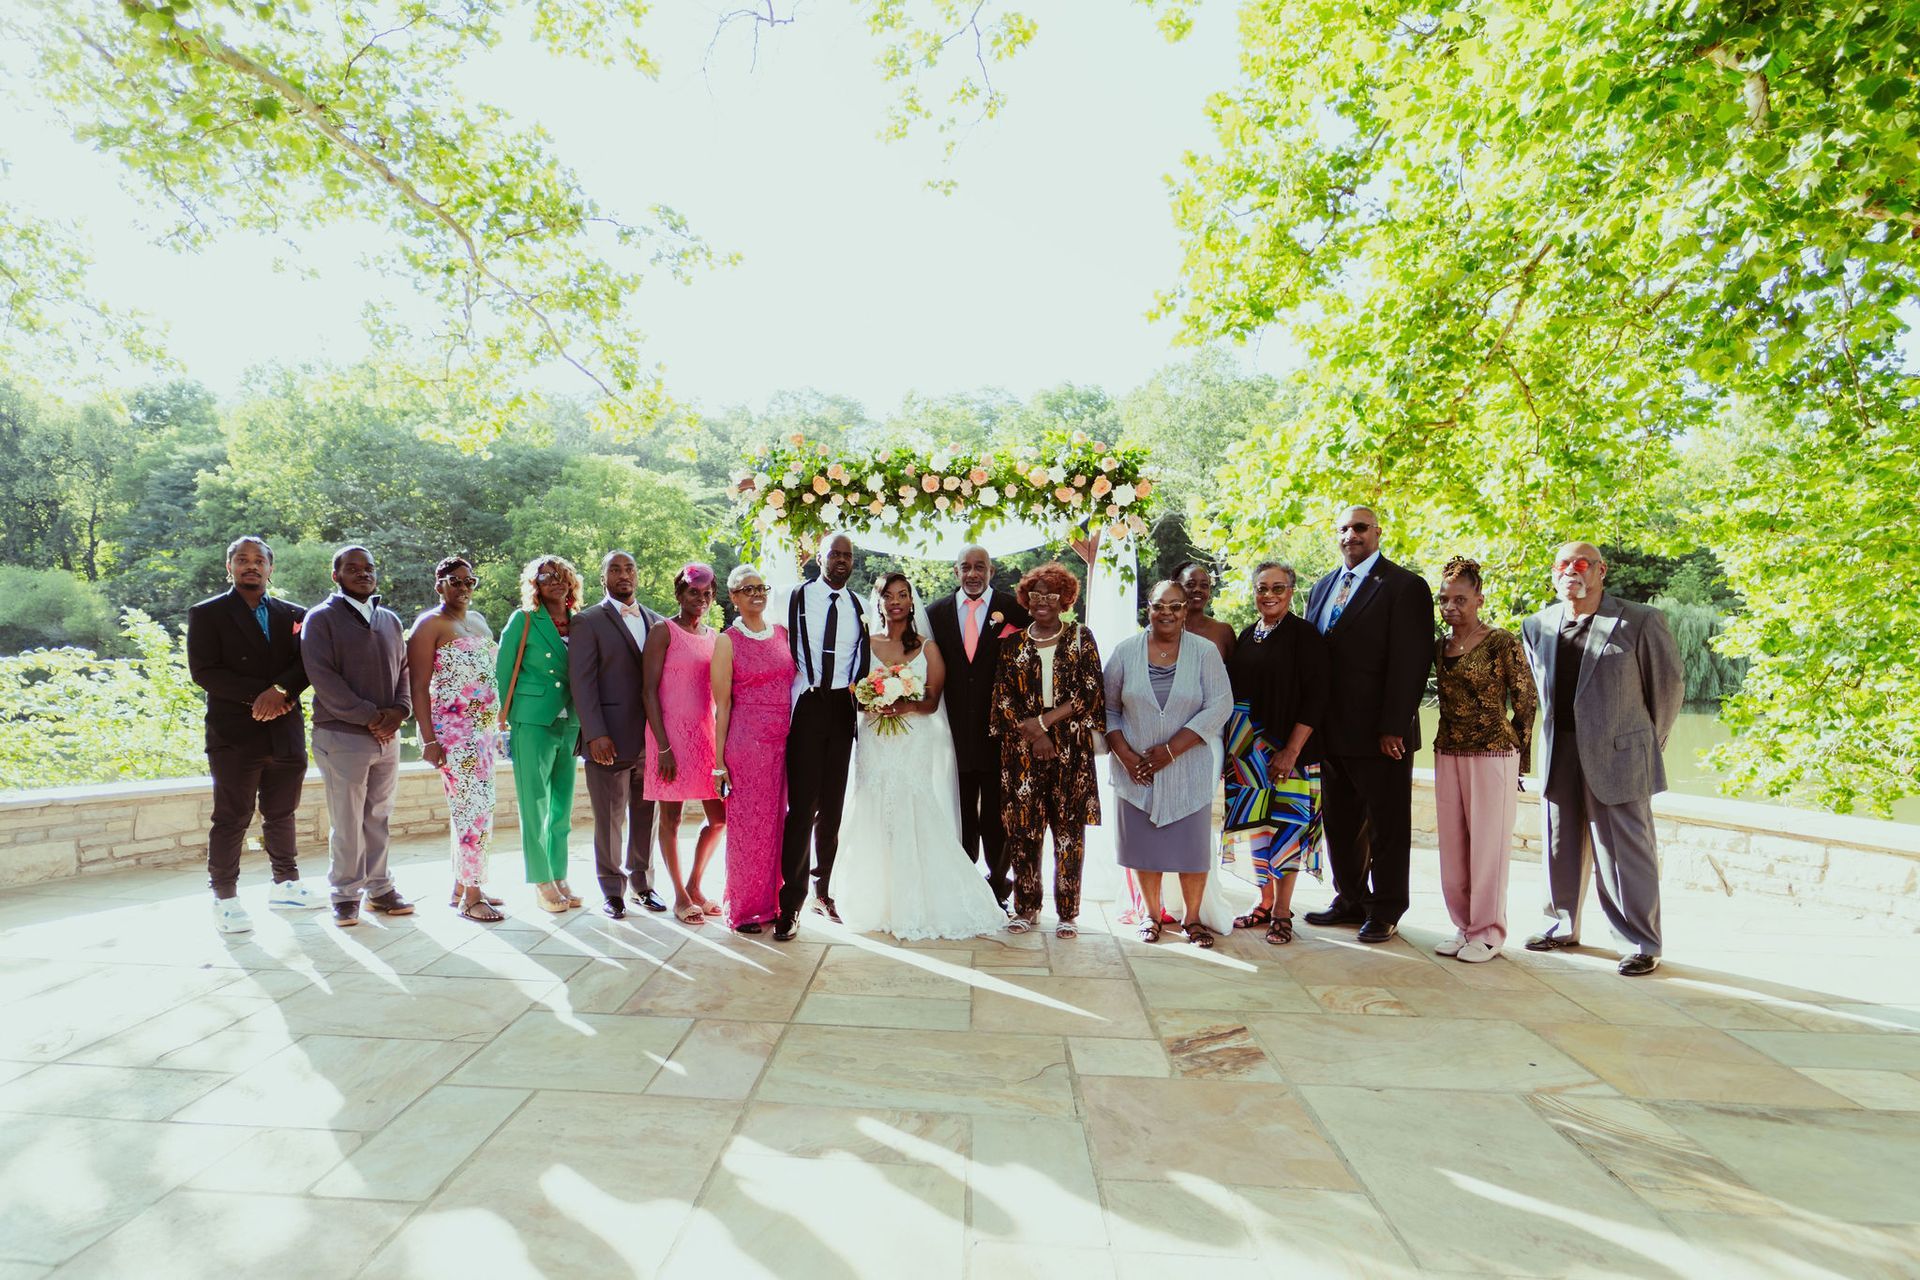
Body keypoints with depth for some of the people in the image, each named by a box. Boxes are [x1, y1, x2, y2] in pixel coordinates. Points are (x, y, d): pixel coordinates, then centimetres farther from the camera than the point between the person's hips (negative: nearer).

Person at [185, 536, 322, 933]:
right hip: (234, 736, -4)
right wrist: (258, 695, -16)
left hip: (285, 733, 4)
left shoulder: (292, 615, 11)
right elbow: (203, 671, -8)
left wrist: (280, 690, -17)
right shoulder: (207, 614, 1)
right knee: (232, 819, 1)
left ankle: (285, 884, 26)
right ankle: (225, 900, 10)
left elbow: (307, 663, 1)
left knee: (281, 814, 14)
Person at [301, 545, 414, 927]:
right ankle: (346, 894, 11)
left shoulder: (390, 620, 15)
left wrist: (400, 709, -4)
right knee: (346, 822, 0)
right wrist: (368, 716, -15)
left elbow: (403, 669, 15)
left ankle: (379, 888, 19)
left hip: (387, 735, 5)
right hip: (342, 735, -5)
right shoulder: (321, 618, -3)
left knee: (379, 818, 11)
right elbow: (322, 676, -11)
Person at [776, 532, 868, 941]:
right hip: (805, 707, -4)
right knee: (802, 805, -8)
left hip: (842, 709, 4)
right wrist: (799, 696, -2)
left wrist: (857, 698, 0)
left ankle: (822, 891, 21)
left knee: (833, 805, 9)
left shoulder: (857, 608, 11)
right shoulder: (797, 598, 2)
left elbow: (861, 661, 14)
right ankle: (791, 901, -1)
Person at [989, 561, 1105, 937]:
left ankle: (1067, 911, 10)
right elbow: (1002, 699, 5)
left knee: (1069, 829, 0)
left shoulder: (1080, 637, 6)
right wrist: (1032, 735, -9)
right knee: (1022, 829, 2)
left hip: (1070, 750, -1)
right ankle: (1026, 906, 17)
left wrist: (1044, 721, -10)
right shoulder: (1012, 644, 10)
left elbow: (1092, 691, -3)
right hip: (1022, 750, 1)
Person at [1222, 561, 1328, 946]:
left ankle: (1282, 912, 8)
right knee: (1255, 822, 8)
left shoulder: (1304, 635, -5)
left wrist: (1292, 751, -17)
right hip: (1248, 749, 5)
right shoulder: (1246, 636, 12)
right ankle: (1264, 902, 21)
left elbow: (1315, 697, -10)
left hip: (1288, 750, -5)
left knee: (1285, 823, -3)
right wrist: (1234, 746, 7)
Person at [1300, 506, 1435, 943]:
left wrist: (1394, 727, -18)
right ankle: (1350, 899, 30)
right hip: (1332, 734, 7)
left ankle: (1386, 910, 20)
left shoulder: (1405, 587, -7)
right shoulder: (1323, 587, 14)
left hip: (1381, 735, -6)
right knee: (1341, 822, 16)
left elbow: (1410, 662, -13)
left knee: (1387, 825, 7)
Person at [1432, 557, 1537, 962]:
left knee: (1488, 845, 3)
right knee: (1452, 845, 10)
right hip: (1447, 754, 6)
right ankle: (1464, 926, 24)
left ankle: (1487, 933, 16)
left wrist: (1516, 754, 0)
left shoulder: (1503, 642, -9)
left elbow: (1526, 701, -4)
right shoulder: (1440, 645, 8)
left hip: (1493, 755, -6)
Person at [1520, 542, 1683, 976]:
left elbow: (1669, 684, 1)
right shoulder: (1538, 626, 8)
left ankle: (1643, 944, 12)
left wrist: (1648, 743, 7)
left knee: (1626, 850, 0)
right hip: (1561, 756, 5)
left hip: (1617, 756, -4)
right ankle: (1564, 927, 28)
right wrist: (1555, 732, 13)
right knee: (1562, 847, 13)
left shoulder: (1640, 622, -5)